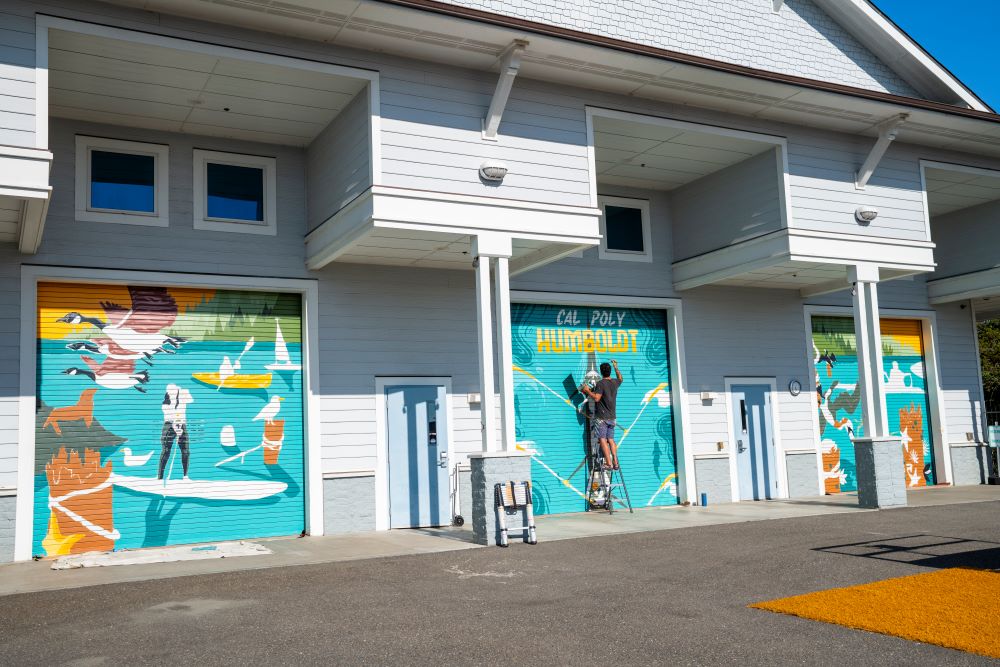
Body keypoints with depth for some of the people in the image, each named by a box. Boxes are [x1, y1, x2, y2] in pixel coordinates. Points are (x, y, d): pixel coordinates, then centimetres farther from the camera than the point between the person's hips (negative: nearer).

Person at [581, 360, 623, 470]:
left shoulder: (600, 383, -14)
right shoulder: (615, 382, 6)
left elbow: (596, 398, -21)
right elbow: (620, 378, 30)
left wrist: (587, 390, -8)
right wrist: (616, 367, 39)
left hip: (601, 417, -7)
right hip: (612, 417, 7)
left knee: (602, 439, -7)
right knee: (611, 439, 13)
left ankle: (609, 463, -14)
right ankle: (615, 462, 9)